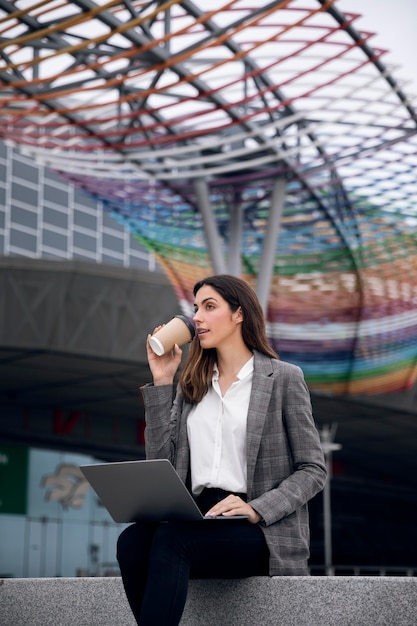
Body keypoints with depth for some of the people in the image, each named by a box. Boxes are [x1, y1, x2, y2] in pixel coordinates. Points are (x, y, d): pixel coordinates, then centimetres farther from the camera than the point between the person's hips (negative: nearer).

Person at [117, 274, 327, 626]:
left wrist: (256, 509, -16)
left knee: (171, 540, -34)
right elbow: (162, 464, 8)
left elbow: (313, 470, 0)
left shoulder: (283, 378, 5)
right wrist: (162, 382, 8)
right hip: (197, 516, 5)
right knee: (132, 540, -29)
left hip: (260, 530, -4)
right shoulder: (191, 384, 19)